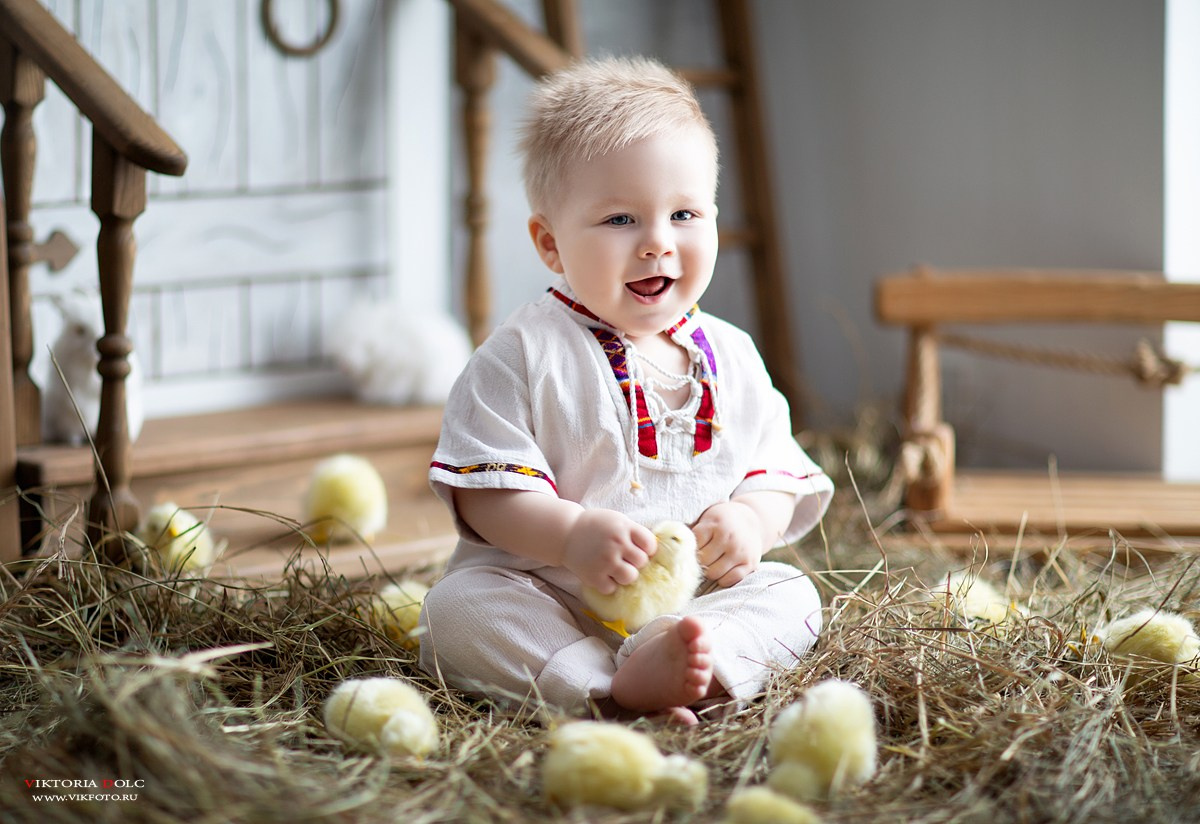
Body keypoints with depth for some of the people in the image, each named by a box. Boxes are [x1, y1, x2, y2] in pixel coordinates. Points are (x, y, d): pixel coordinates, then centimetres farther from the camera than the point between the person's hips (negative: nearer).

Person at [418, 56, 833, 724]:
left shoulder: (731, 359, 8)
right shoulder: (524, 355, -5)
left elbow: (779, 469, 12)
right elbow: (481, 491, -11)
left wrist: (753, 519, -12)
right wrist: (571, 535, -28)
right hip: (550, 595, -3)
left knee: (791, 596, -18)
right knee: (459, 605, -27)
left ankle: (661, 664, -44)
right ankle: (607, 688, -43)